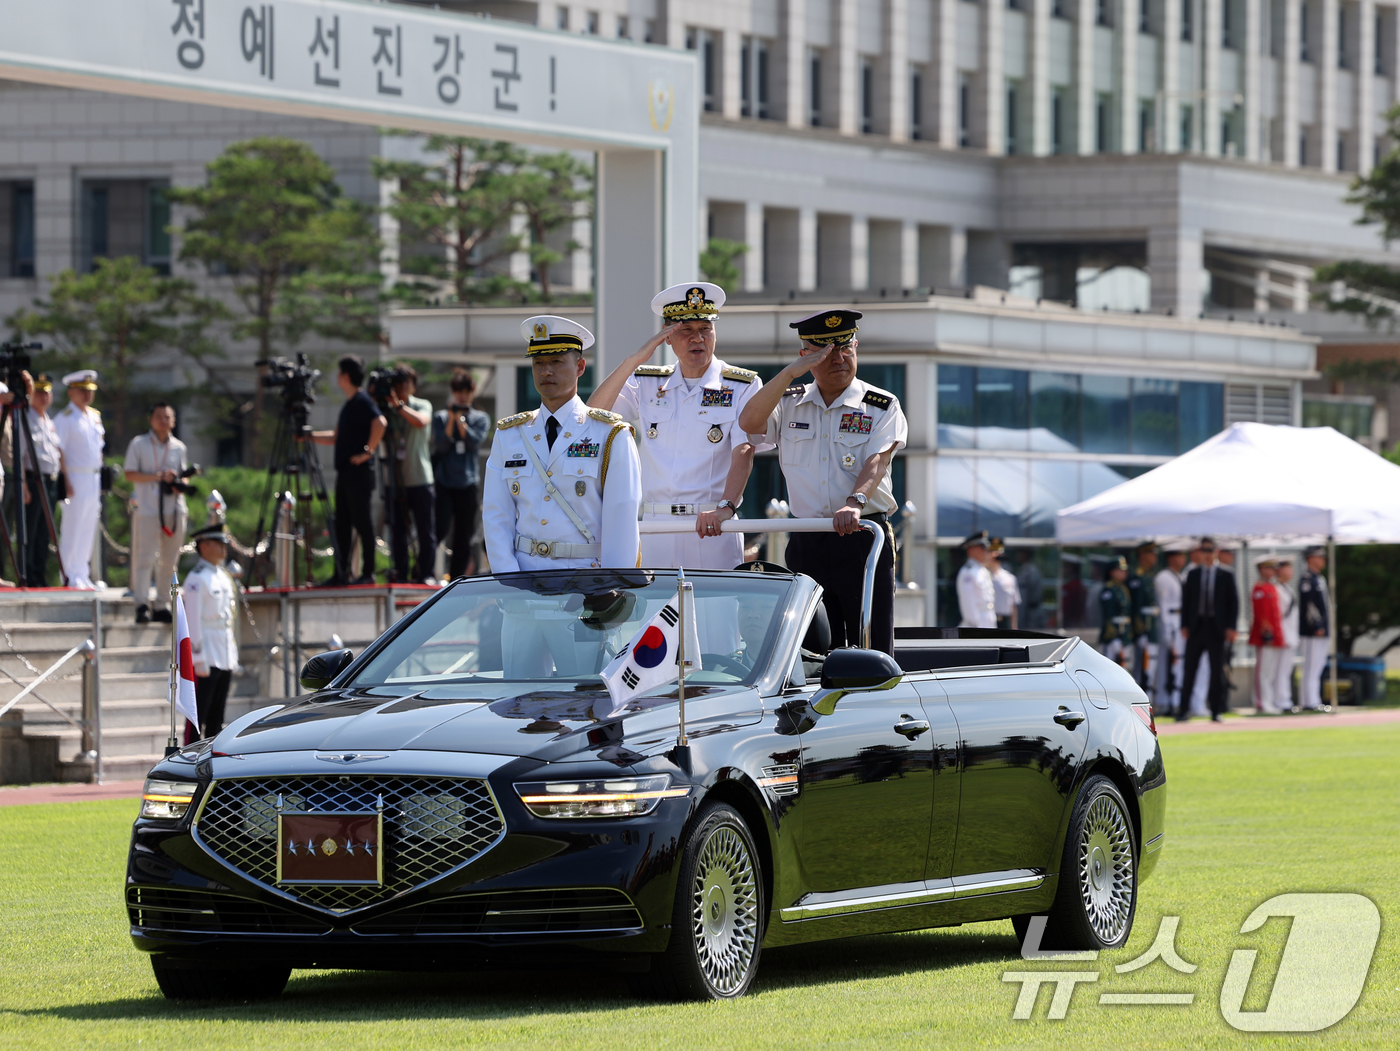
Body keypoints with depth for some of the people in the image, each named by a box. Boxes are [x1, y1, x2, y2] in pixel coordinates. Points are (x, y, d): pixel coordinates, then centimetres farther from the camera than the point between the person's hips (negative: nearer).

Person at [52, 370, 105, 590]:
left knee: (88, 531, 9)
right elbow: (58, 450, -12)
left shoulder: (95, 416, 16)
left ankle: (83, 575, 14)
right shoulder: (65, 418, -7)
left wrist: (100, 480, 18)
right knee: (72, 530, -6)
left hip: (94, 479, 8)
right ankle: (72, 576, -4)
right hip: (76, 479, -8)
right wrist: (65, 480, -18)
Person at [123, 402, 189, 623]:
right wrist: (158, 476, -12)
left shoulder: (179, 447, 14)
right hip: (147, 510, -4)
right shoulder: (139, 444, 3)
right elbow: (129, 474, -2)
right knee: (144, 557, -10)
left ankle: (162, 605, 11)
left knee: (169, 561, 5)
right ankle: (141, 605, -11)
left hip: (174, 511, 4)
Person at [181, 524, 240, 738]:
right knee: (198, 715, -7)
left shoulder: (224, 578, 16)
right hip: (206, 659, -8)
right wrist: (199, 660, -18)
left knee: (217, 719, 11)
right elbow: (193, 622, -14)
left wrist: (233, 657, 17)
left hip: (225, 660, 8)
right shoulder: (197, 579, -11)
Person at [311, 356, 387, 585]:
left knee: (362, 522, -5)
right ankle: (341, 573, 12)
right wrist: (309, 436, 18)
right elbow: (335, 437, 26)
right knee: (342, 523, 9)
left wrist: (368, 451, -21)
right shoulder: (349, 404, 18)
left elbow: (380, 423, -26)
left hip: (359, 472, -10)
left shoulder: (363, 401, -11)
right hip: (345, 471, 10)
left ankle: (368, 573, -2)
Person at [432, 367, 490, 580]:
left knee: (463, 535, 4)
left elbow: (475, 441, -6)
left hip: (468, 483, 2)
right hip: (444, 481, -2)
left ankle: (457, 576, 11)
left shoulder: (480, 418, 10)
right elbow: (440, 446, -4)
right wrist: (451, 421, -13)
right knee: (441, 529, -16)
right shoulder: (440, 417, 7)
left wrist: (461, 420, -12)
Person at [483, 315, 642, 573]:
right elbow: (496, 517, 9)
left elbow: (622, 522, -2)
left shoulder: (612, 436, 4)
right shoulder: (508, 435, 14)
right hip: (523, 573, 2)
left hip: (585, 580, -2)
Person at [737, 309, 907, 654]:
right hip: (806, 544, 3)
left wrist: (855, 502, -32)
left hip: (863, 538, -3)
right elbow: (748, 423, -7)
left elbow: (877, 461, -12)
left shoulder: (882, 407, 3)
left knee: (872, 648, -7)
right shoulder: (789, 403, 12)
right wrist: (793, 371, -12)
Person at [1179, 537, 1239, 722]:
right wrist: (1185, 625, -1)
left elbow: (1233, 602, 2)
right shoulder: (1193, 575, 9)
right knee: (1189, 668, 0)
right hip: (1196, 626, 1)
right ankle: (1184, 709, 3)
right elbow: (1186, 600, 8)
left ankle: (1216, 710, 7)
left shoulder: (1226, 576, 3)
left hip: (1217, 628, -1)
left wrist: (1230, 627, -7)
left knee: (1217, 670, 1)